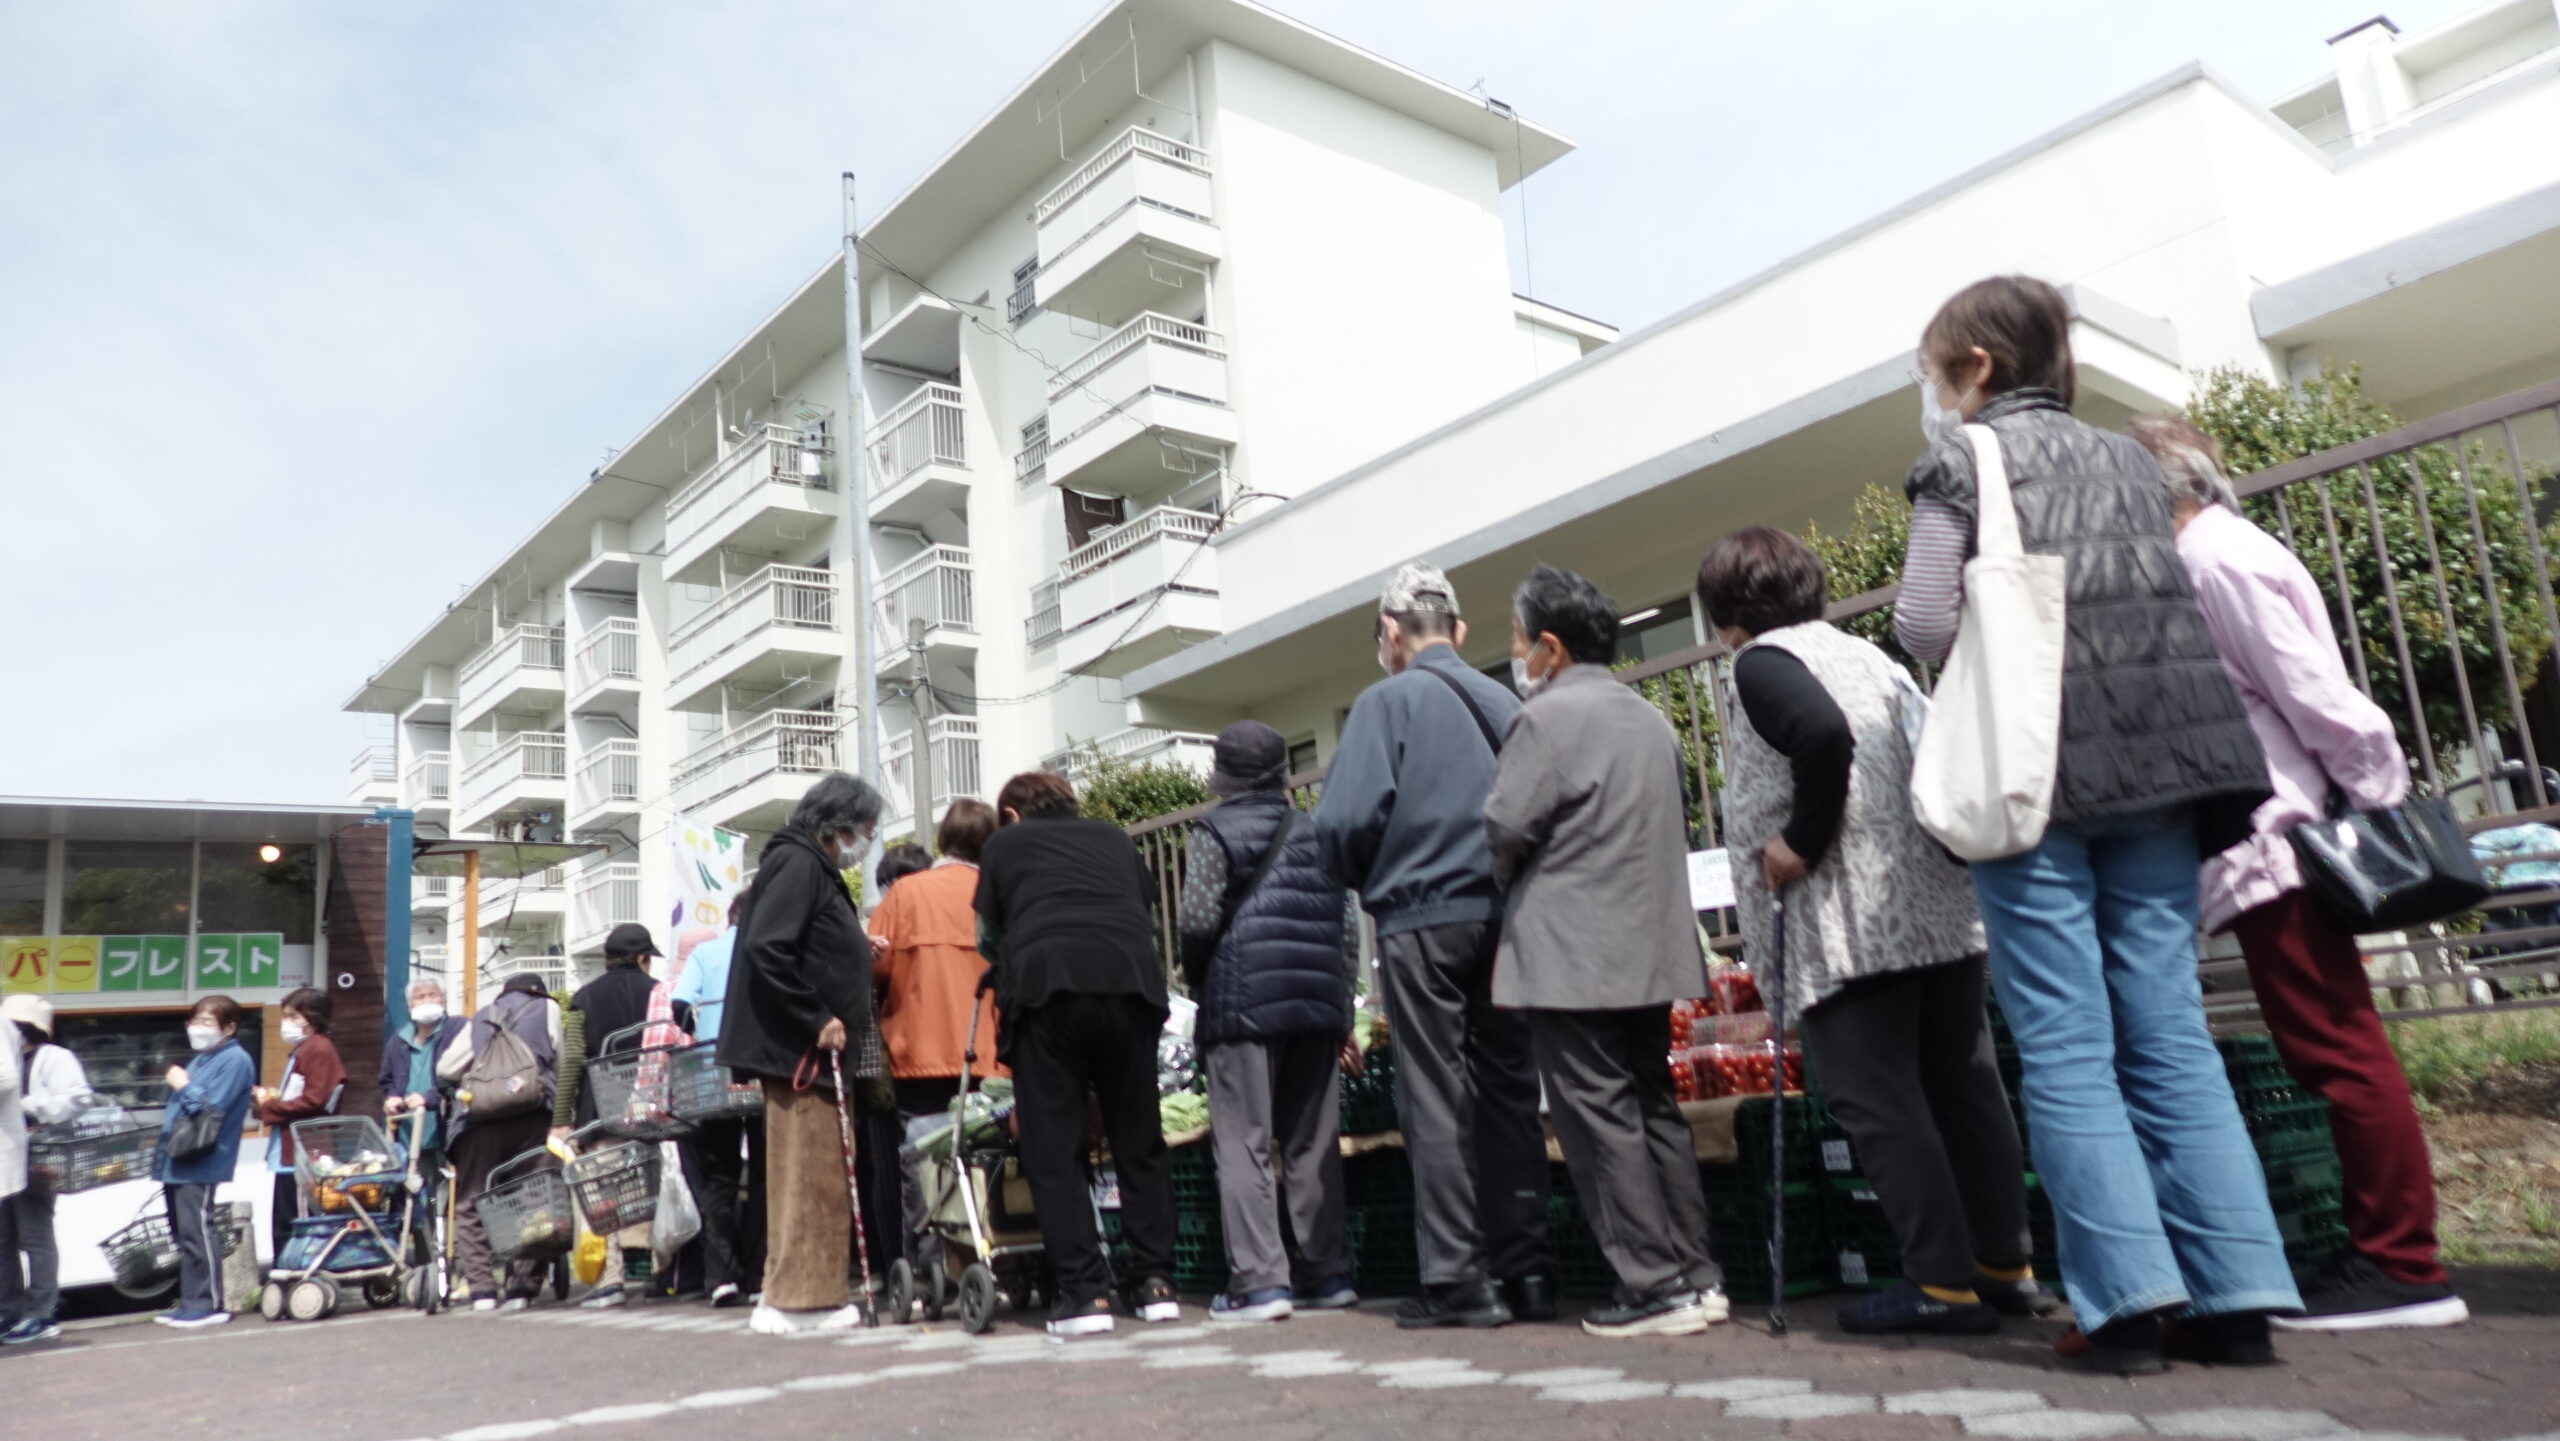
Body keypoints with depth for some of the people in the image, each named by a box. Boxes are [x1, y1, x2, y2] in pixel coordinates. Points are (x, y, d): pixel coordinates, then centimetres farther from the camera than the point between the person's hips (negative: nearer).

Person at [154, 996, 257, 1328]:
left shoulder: (235, 1060, -9)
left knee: (197, 1232, -10)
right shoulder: (201, 1059, 21)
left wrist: (183, 1085, -8)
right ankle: (191, 1303, 19)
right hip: (177, 1162, 10)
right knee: (182, 1234, 12)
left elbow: (212, 1107, -18)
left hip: (200, 1163, -10)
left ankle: (208, 1304, -6)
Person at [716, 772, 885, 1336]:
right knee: (808, 1176, -6)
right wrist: (817, 1020, -20)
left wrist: (860, 953, 11)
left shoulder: (817, 868, 20)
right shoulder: (798, 862, -11)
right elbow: (767, 949, -23)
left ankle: (813, 1292, 21)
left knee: (820, 1177, 14)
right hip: (799, 1051, -11)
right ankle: (796, 1299, 0)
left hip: (815, 1053, 11)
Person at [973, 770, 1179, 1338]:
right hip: (1133, 983, 3)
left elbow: (992, 941, 21)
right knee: (1139, 1141, 11)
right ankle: (1155, 1283, 10)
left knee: (1055, 1149, 4)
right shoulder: (1116, 838, 28)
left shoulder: (1003, 845, 21)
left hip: (1044, 988, -2)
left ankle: (1084, 1292, 1)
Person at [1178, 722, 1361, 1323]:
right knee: (1313, 1143, 11)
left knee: (1243, 1143, -2)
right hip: (1317, 1006, 5)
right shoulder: (1316, 834, 15)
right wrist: (1342, 1010, 18)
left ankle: (1259, 1280, -6)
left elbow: (1199, 920, -9)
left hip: (1241, 1004, -5)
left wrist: (1196, 981, 9)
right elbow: (1347, 928, 13)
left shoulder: (1215, 831, 0)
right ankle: (1328, 1273, 13)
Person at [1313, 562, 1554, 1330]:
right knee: (1509, 1094, 9)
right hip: (1505, 915, 5)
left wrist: (1363, 880, 7)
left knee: (1435, 1102, 1)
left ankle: (1457, 1280, 4)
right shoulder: (1505, 702, 9)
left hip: (1422, 920, -5)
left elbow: (1345, 820, -12)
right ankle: (1525, 1271, 13)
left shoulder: (1387, 701, -4)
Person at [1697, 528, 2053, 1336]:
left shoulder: (1759, 664, -5)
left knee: (1879, 1102, -2)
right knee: (1964, 1087, 12)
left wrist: (1801, 841, -15)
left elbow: (1822, 735, -24)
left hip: (1848, 922, -8)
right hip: (1943, 905, 8)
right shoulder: (1863, 653, 19)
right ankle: (2007, 1266, 19)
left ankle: (1945, 1283, 1)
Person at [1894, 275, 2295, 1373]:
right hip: (2158, 763, 6)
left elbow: (1925, 626, -6)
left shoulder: (1961, 456, 1)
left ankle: (2128, 1299, -4)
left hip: (2036, 771, -6)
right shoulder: (2126, 459, 19)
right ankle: (2235, 1294, 5)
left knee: (2067, 1048, -3)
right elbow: (2171, 609, 18)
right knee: (2170, 1032, 6)